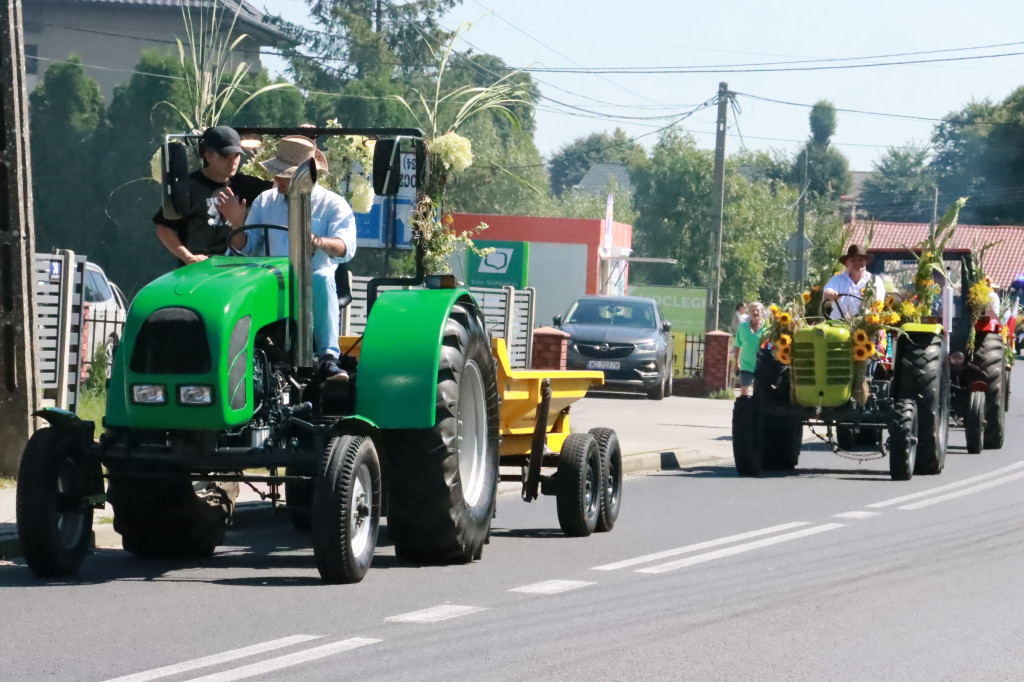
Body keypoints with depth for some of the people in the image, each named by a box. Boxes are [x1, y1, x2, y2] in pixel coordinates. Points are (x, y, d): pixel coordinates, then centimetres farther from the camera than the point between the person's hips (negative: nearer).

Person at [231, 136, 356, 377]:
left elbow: (346, 248, -13)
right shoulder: (265, 201, 16)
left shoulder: (333, 204, 3)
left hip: (313, 285, -2)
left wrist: (319, 242, -35)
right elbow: (246, 248, 13)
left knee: (321, 279, -38)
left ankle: (328, 357, -43)